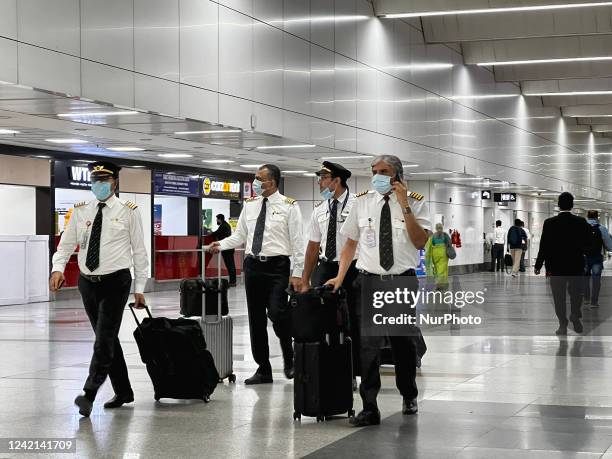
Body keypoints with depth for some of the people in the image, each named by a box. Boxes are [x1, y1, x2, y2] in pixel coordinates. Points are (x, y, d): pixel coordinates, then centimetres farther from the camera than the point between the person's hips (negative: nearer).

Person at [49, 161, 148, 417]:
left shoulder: (128, 211, -2)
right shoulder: (81, 211, 7)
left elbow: (139, 250, 0)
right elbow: (66, 244, 8)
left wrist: (139, 287, -2)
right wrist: (58, 268, -12)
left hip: (116, 281, -4)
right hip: (88, 281, 5)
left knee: (105, 338, -13)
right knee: (107, 339, 11)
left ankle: (89, 394, -15)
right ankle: (123, 393, 22)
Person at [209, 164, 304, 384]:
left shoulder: (289, 206, -4)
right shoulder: (250, 205, 11)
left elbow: (297, 241, -6)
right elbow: (239, 235, 12)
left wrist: (298, 273, -11)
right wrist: (221, 245, -6)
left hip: (277, 267, -5)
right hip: (253, 265, 5)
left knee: (277, 313, -16)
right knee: (256, 319, 7)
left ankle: (289, 360, 9)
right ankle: (263, 369, 17)